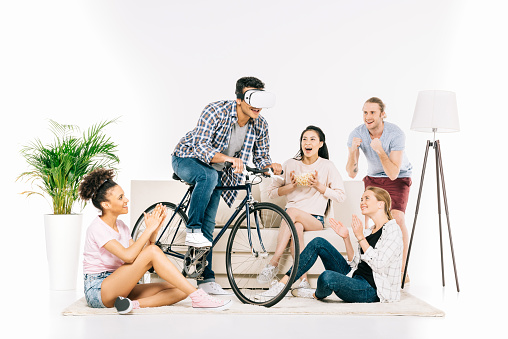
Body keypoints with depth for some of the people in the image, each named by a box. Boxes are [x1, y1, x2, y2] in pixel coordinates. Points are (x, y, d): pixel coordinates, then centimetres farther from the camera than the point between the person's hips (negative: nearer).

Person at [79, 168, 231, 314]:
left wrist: (155, 229, -4)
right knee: (153, 251, -25)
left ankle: (133, 304, -27)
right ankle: (198, 297, -27)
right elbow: (128, 256, -27)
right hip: (97, 291, -8)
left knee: (179, 290, -8)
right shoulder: (97, 228, -13)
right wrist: (149, 229, -17)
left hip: (119, 289, 8)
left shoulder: (120, 226, 14)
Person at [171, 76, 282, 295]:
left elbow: (261, 156, -2)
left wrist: (271, 166, -26)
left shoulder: (260, 126, -13)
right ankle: (192, 231, -27)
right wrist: (228, 158, -51)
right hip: (187, 159, -5)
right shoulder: (216, 111, -29)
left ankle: (206, 279, 7)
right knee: (208, 176, -39)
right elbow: (201, 147, -35)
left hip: (217, 171, 5)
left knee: (208, 226, 1)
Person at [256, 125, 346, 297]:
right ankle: (303, 281, -40)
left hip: (315, 218, -2)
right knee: (297, 227, -36)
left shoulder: (327, 166, 6)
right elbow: (272, 192, 12)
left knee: (292, 211, -35)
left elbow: (341, 195, 4)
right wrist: (291, 186, -6)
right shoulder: (290, 164, 12)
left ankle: (273, 263, -38)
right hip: (292, 216, 2)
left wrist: (320, 187, -10)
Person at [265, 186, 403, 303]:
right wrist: (346, 238, 5)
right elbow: (355, 263, 15)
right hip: (355, 277, 9)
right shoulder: (369, 231, 19)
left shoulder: (392, 230, -8)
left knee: (327, 277, -37)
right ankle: (283, 283, -3)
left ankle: (317, 294, 0)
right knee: (319, 243, 0)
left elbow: (379, 264, -18)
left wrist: (360, 237, -17)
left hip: (372, 291, -9)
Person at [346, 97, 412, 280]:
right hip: (373, 178, 3)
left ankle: (402, 269, -12)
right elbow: (352, 173, -19)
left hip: (399, 178, -3)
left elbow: (393, 174, -32)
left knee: (397, 218, -21)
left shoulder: (395, 134, -28)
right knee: (369, 219, -11)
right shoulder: (357, 134, -18)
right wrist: (353, 150, -36)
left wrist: (380, 151, -44)